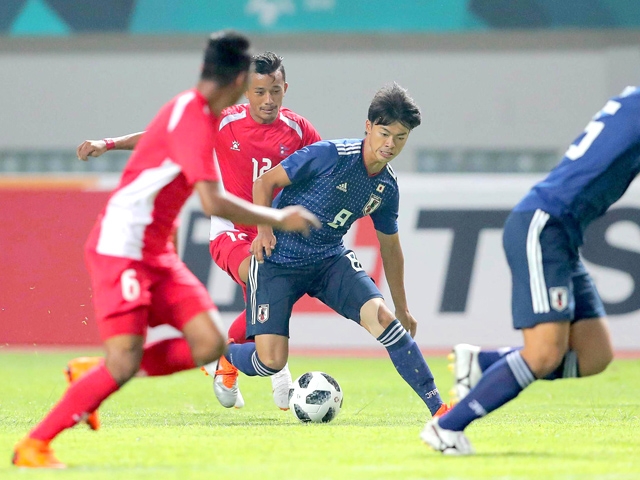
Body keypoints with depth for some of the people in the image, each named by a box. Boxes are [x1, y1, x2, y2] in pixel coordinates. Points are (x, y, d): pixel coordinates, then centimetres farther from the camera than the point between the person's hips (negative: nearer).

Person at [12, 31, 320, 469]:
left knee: (209, 345, -4)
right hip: (121, 249, -9)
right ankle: (33, 446, -5)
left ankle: (94, 377, 9)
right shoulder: (193, 119, -19)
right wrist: (279, 220, -19)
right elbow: (214, 203, -26)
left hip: (156, 252, 9)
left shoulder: (195, 112, 11)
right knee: (124, 362, -17)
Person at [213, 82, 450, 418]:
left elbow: (389, 246, 16)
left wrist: (402, 308, 21)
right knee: (271, 360, -13)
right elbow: (265, 182, -10)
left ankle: (439, 407, -20)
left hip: (330, 259, 4)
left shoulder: (387, 188, 0)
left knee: (383, 317, -21)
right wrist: (264, 229, -23)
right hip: (278, 260, -4)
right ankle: (224, 358, 23)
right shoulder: (331, 155, -19)